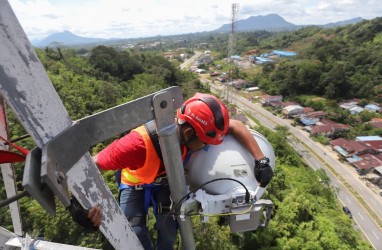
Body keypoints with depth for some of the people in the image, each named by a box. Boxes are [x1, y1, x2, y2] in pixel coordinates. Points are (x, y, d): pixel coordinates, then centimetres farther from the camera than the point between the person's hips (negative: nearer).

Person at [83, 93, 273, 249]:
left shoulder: (191, 129, -32)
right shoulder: (140, 143, -45)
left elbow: (235, 126, -21)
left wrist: (260, 159, -26)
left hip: (164, 181, 3)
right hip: (135, 183, -2)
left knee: (169, 225, -9)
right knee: (134, 232, -10)